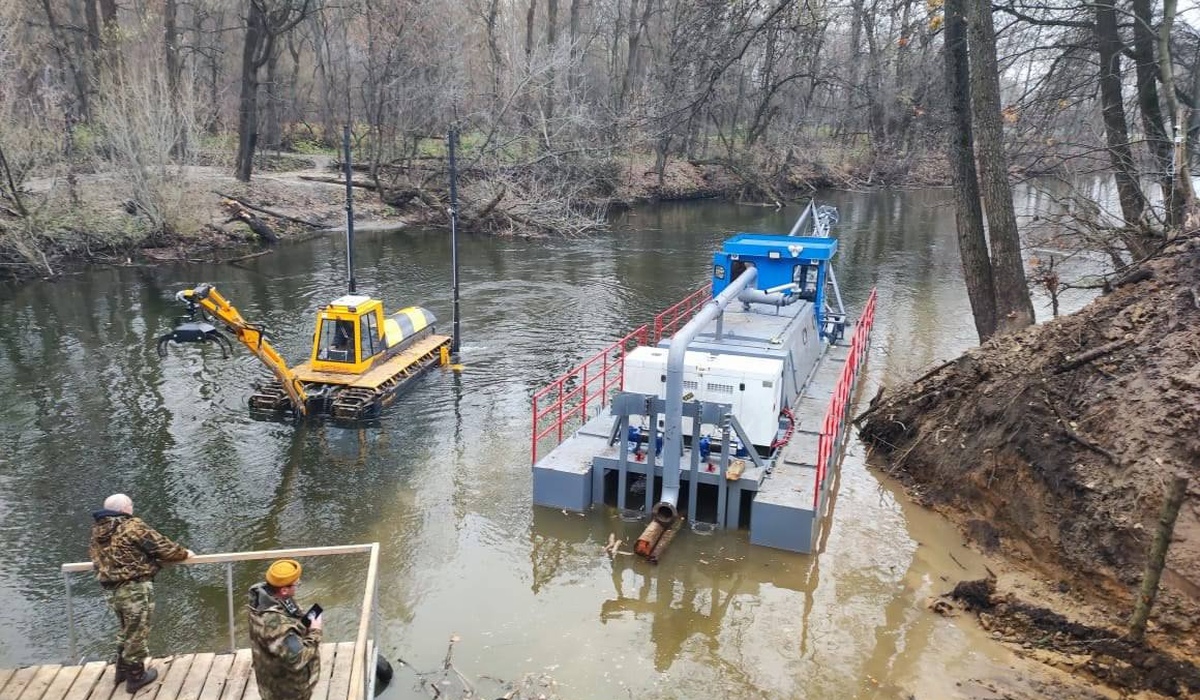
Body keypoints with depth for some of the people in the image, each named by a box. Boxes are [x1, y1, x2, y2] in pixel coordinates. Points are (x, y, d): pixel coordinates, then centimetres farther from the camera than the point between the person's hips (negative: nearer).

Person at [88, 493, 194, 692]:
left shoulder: (97, 530, 6)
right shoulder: (134, 526, -14)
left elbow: (94, 555, 21)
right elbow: (162, 547, -11)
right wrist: (184, 553, 7)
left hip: (112, 590, 7)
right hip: (135, 588, -7)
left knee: (126, 630, 26)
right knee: (136, 633, 7)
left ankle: (123, 670, 39)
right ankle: (136, 677, 17)